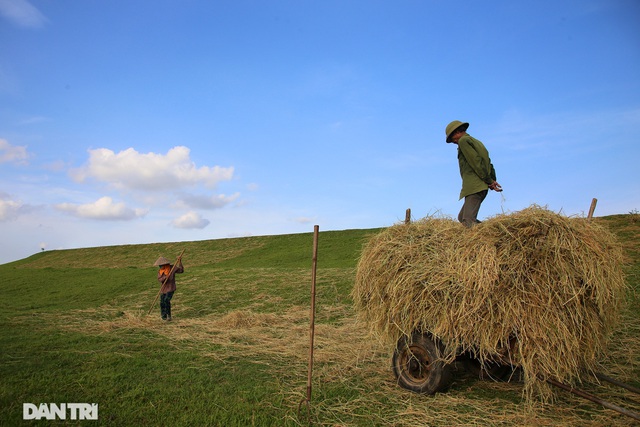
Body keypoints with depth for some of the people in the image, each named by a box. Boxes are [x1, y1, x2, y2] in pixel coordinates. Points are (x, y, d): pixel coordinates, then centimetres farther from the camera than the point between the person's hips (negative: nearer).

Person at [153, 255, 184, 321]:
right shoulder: (160, 271, 3)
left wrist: (180, 262, -20)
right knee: (162, 303, 4)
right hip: (163, 289, 5)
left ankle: (169, 315, -6)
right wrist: (165, 277, -29)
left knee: (167, 300, -21)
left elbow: (181, 270, -10)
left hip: (171, 288, -5)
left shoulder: (172, 268, -8)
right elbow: (159, 279, -9)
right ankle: (163, 315, 25)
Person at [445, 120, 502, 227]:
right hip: (481, 187, 10)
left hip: (474, 186, -10)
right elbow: (488, 163, 21)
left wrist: (490, 181, -11)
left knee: (468, 220, -16)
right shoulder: (476, 142, 27)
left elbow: (476, 162, -13)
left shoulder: (463, 140, -2)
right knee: (462, 217, 12)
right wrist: (492, 180, 10)